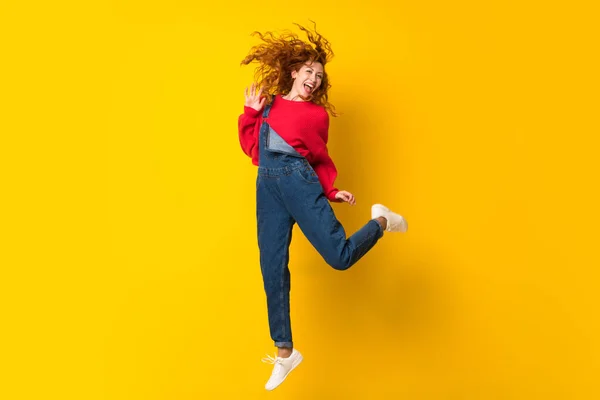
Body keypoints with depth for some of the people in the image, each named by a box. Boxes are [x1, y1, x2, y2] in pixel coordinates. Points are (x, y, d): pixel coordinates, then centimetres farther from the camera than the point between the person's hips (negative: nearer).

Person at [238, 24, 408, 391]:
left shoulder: (318, 113, 14)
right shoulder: (268, 104, 22)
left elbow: (321, 160, 15)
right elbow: (252, 148, 18)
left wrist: (332, 192, 2)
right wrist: (251, 112, 14)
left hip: (300, 180, -2)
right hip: (267, 185, 3)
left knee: (340, 256, -12)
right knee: (272, 268, 0)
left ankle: (381, 221, 22)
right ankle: (285, 352, 12)